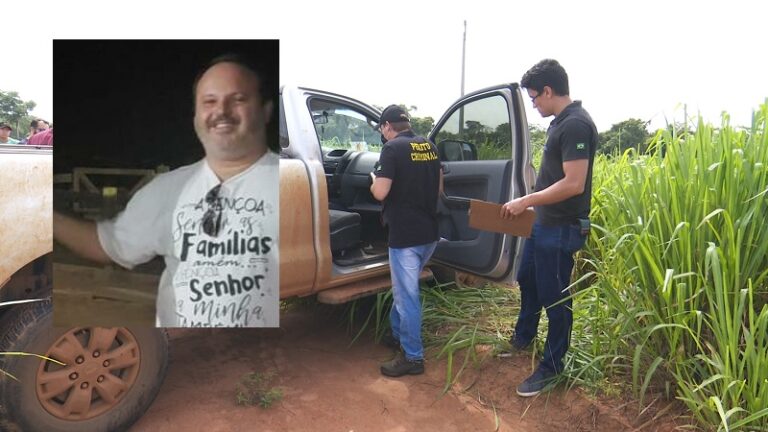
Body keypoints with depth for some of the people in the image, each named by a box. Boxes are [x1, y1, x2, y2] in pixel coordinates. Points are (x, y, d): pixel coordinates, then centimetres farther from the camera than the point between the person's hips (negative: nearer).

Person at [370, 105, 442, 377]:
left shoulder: (392, 148, -13)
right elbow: (438, 189, 16)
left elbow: (380, 193, -18)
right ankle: (397, 334, 40)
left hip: (406, 235, -8)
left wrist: (374, 180, 2)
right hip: (429, 232, 8)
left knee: (407, 296, 2)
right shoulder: (430, 147, 10)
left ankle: (413, 357, 12)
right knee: (404, 289, 24)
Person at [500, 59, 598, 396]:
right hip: (544, 221, 10)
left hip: (561, 228, -10)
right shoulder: (561, 122, 10)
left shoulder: (576, 125, -21)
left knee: (554, 298, 3)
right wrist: (530, 202, 13)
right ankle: (522, 338, 46)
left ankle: (551, 368, 21)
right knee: (527, 280, 24)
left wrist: (525, 201, -21)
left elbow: (574, 184, -27)